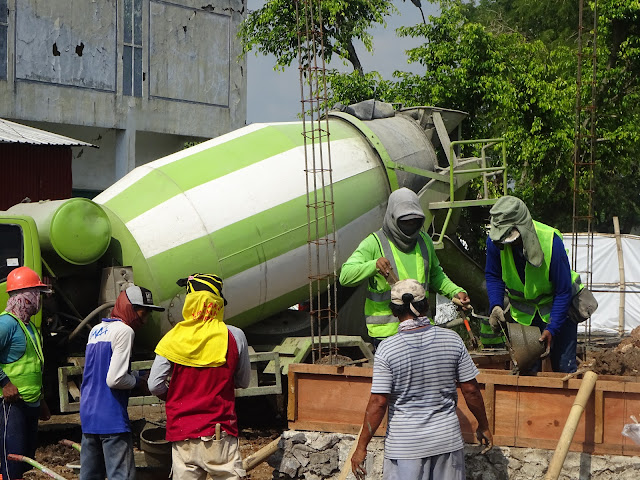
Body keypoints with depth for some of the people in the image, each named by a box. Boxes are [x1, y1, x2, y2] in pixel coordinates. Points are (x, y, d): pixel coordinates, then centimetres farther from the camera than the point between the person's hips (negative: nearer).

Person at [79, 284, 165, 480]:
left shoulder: (96, 330, 16)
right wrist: (138, 382, -2)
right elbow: (114, 380, -18)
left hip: (88, 413, 9)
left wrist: (134, 377, 15)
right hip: (111, 419, -9)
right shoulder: (124, 331, -11)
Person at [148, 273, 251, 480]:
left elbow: (155, 385, -2)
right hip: (220, 432, -1)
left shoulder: (173, 338, -2)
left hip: (182, 433, 1)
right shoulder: (234, 337, -2)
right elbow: (243, 382, 9)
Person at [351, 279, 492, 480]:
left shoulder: (387, 349, -13)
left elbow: (378, 402, -14)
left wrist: (361, 447, -6)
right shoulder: (452, 340, -5)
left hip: (405, 446, -3)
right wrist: (483, 426, 15)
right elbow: (471, 390, -1)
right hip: (447, 440, 3)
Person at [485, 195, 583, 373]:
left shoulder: (551, 243, -30)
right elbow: (493, 276, 1)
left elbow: (563, 292, -20)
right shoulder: (495, 241, -20)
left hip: (557, 306, -3)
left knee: (563, 366, -4)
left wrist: (552, 329, -24)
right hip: (523, 311, 3)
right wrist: (495, 305, -16)